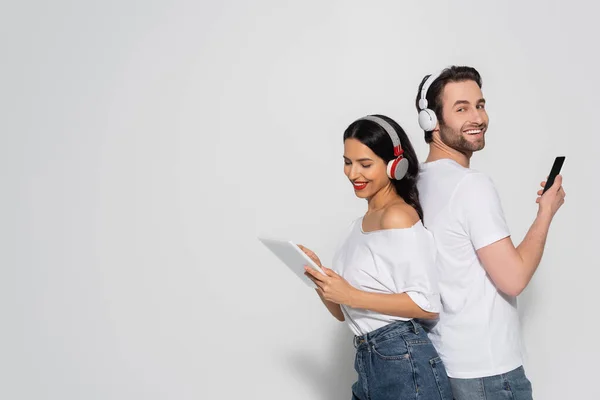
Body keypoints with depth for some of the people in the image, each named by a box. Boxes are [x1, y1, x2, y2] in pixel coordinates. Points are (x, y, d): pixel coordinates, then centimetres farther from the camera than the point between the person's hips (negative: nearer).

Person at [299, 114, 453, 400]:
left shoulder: (398, 215, -13)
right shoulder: (359, 224, 12)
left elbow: (428, 305, -18)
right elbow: (343, 313, 13)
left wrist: (352, 296, -19)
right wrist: (317, 276, -4)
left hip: (403, 364, -8)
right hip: (367, 362, 8)